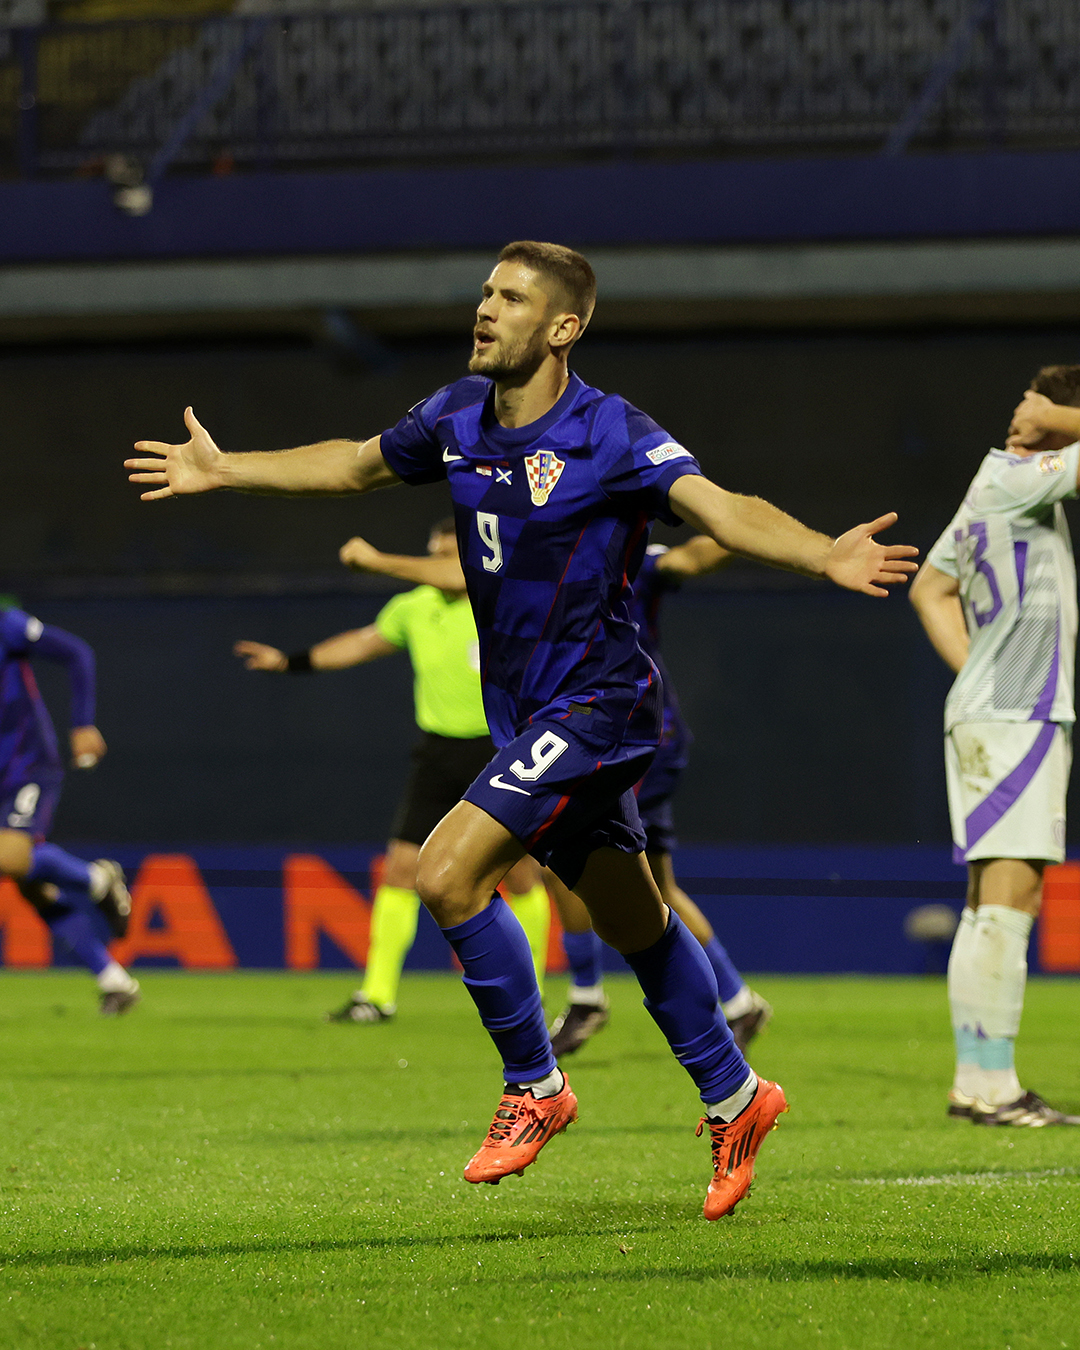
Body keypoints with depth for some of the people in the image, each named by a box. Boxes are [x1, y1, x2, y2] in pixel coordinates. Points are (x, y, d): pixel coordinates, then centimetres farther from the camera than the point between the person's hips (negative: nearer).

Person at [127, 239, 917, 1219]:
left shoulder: (612, 436, -17)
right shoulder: (459, 418, 3)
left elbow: (724, 510, -30)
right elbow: (357, 465, 22)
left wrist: (826, 557, -48)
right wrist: (224, 470, 27)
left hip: (593, 705, -7)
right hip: (524, 713, 7)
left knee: (449, 874, -19)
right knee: (631, 919, 17)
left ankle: (535, 1086, -1)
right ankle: (733, 1096, 32)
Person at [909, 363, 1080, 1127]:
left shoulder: (995, 488, 18)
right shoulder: (1010, 480, -10)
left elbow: (930, 589, 28)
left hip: (989, 711, 10)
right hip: (1014, 716, -10)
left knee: (994, 905, 9)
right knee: (1007, 901, -13)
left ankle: (977, 1079, 10)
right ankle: (991, 1086, -16)